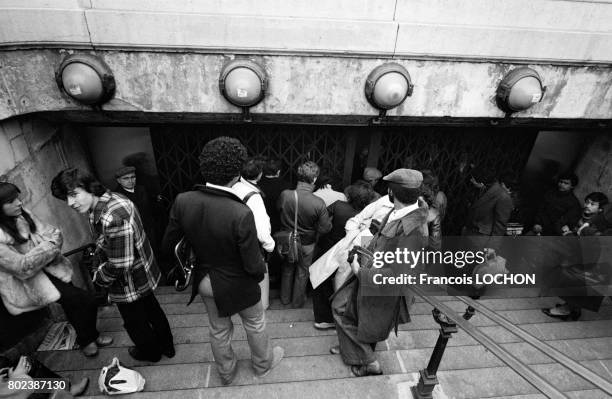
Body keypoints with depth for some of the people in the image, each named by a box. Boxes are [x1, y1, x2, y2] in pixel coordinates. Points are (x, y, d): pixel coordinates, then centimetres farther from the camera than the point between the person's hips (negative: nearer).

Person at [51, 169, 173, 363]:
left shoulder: (111, 219, -37)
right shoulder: (113, 198, -7)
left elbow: (119, 266, -29)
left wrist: (98, 277, -12)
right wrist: (100, 246, 3)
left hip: (129, 284, -8)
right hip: (144, 273, 8)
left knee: (135, 322, 20)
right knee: (152, 310, 28)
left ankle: (150, 352, 47)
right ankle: (166, 346, 50)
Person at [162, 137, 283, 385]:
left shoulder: (183, 201, -20)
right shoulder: (241, 214, -34)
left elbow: (168, 244, -6)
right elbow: (253, 265, -25)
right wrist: (260, 274, -3)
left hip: (205, 281, 4)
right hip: (236, 284, -4)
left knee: (218, 330, 28)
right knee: (255, 324, 26)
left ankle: (226, 373, 53)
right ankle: (263, 364, 52)